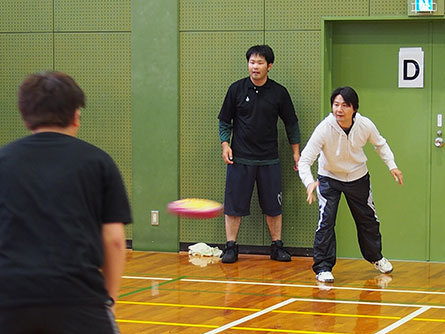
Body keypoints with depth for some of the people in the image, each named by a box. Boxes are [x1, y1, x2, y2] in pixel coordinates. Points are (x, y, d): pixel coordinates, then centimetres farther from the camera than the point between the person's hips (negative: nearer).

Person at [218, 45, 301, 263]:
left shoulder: (279, 93, 1)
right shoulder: (236, 89, 0)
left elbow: (291, 123, 10)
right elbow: (224, 121, 8)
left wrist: (296, 151, 9)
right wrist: (225, 144, -5)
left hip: (269, 160, 0)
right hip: (239, 159, 0)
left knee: (273, 206, 4)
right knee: (233, 205, 0)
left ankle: (277, 247, 14)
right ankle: (231, 247, 8)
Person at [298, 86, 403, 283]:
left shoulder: (365, 125, -22)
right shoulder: (324, 129, -32)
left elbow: (380, 144, 2)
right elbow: (304, 160, -33)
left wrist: (392, 165, -6)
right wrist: (309, 183, -50)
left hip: (358, 177, 3)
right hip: (329, 178, -3)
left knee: (368, 219, 16)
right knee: (326, 221, -18)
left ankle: (375, 257, 41)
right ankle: (323, 267, -6)